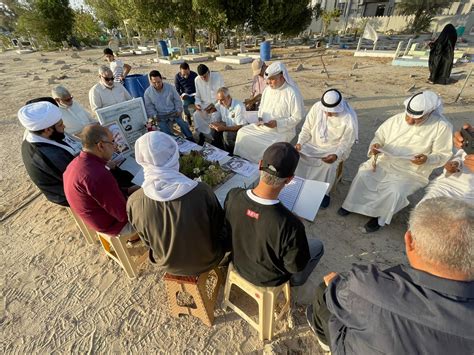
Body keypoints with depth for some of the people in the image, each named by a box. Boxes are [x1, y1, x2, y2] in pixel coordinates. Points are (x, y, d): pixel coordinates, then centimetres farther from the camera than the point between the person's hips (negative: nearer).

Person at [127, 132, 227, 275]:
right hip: (206, 260, -2)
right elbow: (219, 227, -14)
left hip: (169, 265, 3)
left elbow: (147, 241, -7)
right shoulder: (202, 191, -34)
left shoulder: (134, 202, -27)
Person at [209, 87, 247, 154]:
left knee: (226, 134, -32)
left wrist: (224, 128, -32)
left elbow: (240, 127, -24)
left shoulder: (239, 106, -25)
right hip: (228, 127, 6)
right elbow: (223, 121, 5)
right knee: (214, 130, -15)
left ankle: (231, 154, -7)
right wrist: (217, 124, -19)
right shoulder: (220, 104, -5)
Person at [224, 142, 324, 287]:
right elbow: (295, 267, -22)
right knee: (317, 246, 20)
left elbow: (229, 230, -7)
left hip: (239, 264, 4)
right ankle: (296, 282, 43)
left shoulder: (232, 196, -29)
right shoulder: (290, 225, -42)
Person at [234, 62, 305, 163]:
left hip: (281, 131, -6)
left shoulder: (293, 93, -15)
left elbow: (297, 117, -15)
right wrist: (260, 118, -2)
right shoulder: (268, 89, 6)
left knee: (265, 145, -30)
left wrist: (277, 123, -22)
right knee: (242, 133, -6)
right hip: (263, 126, 7)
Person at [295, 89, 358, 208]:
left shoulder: (349, 119, -22)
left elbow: (345, 144, -14)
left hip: (334, 149, -3)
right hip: (313, 144, 3)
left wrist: (336, 155, -33)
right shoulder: (317, 107, -13)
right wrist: (300, 143, -19)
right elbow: (307, 128, -3)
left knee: (329, 165, -30)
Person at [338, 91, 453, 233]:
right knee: (362, 175, -24)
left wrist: (428, 159, -25)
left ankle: (379, 217, -4)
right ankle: (351, 204, -2)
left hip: (411, 172, -2)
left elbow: (443, 155, -3)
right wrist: (375, 146, -16)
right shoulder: (396, 119, -3)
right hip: (384, 161, 3)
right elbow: (379, 137, 8)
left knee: (395, 191, -30)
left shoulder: (442, 127, -9)